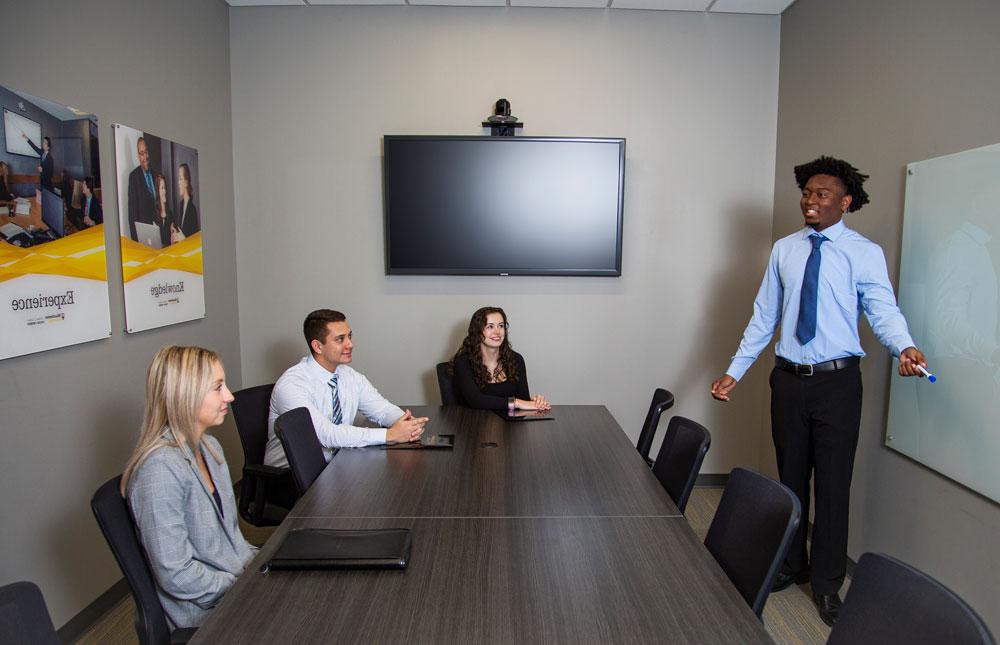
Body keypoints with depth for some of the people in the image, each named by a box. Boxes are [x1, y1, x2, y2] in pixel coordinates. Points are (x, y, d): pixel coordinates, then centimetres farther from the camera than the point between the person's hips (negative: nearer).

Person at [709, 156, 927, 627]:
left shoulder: (865, 253, -3)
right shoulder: (784, 250, 6)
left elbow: (883, 310, -12)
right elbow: (765, 317, 8)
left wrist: (904, 346, -34)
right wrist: (734, 371, 5)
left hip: (837, 381, -3)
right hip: (788, 377, 3)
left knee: (833, 482, 5)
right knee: (791, 477, 14)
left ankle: (827, 583, 22)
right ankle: (790, 565, 33)